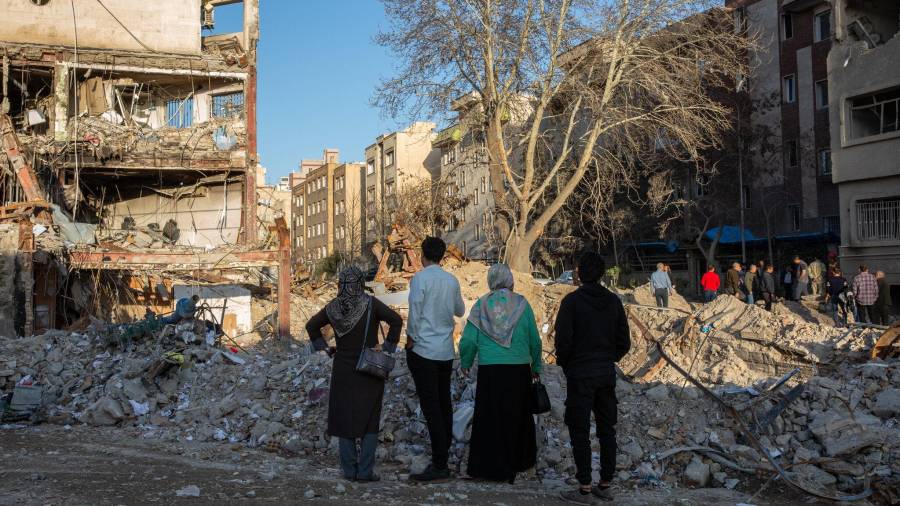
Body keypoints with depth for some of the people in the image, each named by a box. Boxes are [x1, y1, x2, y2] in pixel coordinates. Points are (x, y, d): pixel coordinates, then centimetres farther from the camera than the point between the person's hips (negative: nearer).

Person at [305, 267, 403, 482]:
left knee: (344, 419, 13)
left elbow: (311, 325, 9)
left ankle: (349, 469, 15)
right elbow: (396, 320, -23)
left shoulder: (333, 307, -3)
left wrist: (326, 348, 11)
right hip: (369, 371, -3)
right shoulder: (370, 303, -15)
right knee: (369, 421, 8)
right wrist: (388, 347, -14)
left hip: (342, 371, 3)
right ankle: (365, 471, 5)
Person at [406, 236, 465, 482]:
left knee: (430, 406, -6)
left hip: (424, 349, -6)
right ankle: (445, 449, 24)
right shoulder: (452, 280, 6)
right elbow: (460, 310, 19)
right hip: (446, 351, 6)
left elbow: (414, 312, -15)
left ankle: (439, 464, -8)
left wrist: (411, 339, -2)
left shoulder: (420, 278, -11)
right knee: (444, 402, 15)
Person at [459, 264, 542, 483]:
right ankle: (520, 460, 26)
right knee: (517, 416, 15)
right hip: (519, 369, 1)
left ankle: (489, 466, 10)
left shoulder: (481, 305, -1)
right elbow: (534, 340, 3)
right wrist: (536, 366, 17)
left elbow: (468, 340, -3)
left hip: (489, 370, 0)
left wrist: (465, 363, 14)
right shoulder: (521, 304, -1)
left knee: (489, 418, 8)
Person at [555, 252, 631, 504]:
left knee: (580, 431, 1)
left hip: (580, 375, -5)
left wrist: (564, 364, 3)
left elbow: (563, 341, -15)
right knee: (607, 429, 13)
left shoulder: (572, 301, -13)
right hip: (607, 374, 5)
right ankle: (605, 485, 19)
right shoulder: (613, 301, 3)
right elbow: (624, 343, 5)